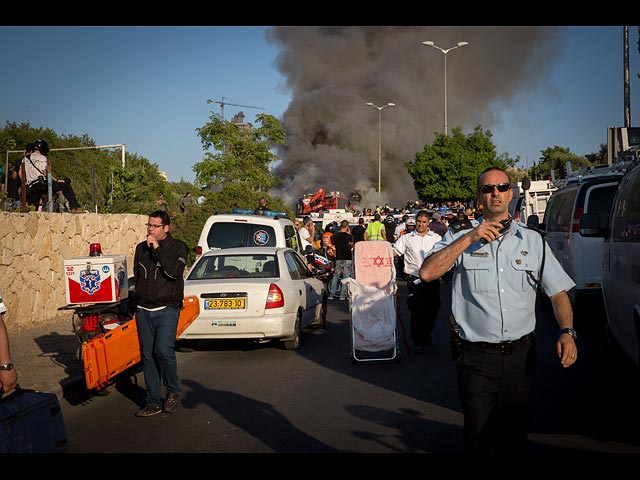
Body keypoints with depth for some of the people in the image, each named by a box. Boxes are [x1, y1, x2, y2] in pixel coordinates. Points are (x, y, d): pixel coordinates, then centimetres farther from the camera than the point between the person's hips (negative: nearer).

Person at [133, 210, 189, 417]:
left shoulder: (177, 247, -2)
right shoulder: (141, 248, 12)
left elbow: (174, 272, -19)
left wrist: (157, 249, -17)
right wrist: (139, 301, 17)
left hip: (167, 309, -5)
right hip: (144, 310, 5)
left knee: (164, 351, -18)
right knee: (148, 356, 5)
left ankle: (173, 391, 6)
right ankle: (153, 402, 13)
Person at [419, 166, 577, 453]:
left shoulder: (533, 241, 8)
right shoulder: (460, 235, 1)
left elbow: (558, 292, 8)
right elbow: (427, 273, -14)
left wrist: (567, 332, -9)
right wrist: (469, 238, -17)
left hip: (521, 357, 3)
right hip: (476, 358, -2)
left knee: (516, 437, 13)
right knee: (478, 438, 4)